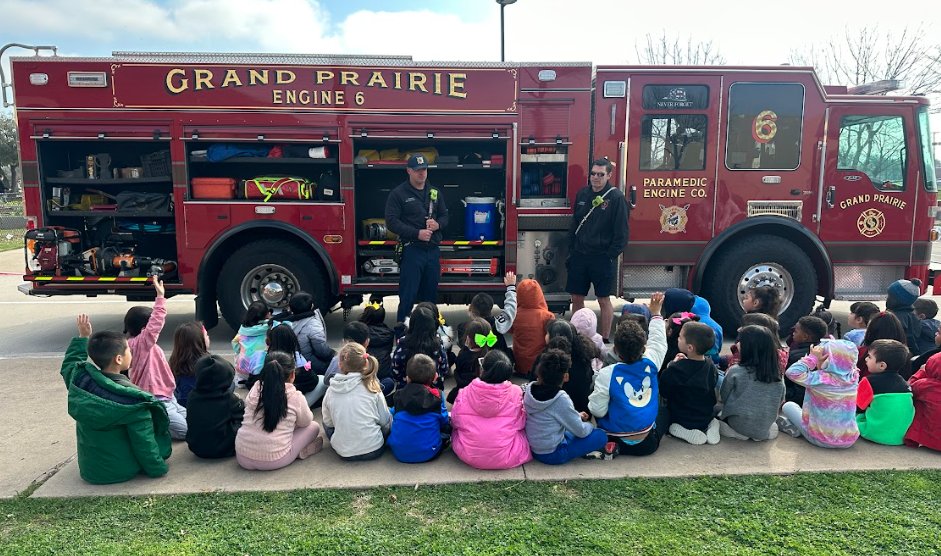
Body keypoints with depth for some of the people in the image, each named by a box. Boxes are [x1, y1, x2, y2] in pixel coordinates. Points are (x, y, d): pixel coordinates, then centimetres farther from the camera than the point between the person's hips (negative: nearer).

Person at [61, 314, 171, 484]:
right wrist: (158, 469, -8)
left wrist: (82, 336, 21)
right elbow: (144, 442, -21)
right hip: (122, 472, -6)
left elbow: (68, 364, 16)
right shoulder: (132, 400, -27)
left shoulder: (79, 379, -11)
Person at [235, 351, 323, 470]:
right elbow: (306, 421, 9)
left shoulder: (255, 389, 0)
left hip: (242, 458, 4)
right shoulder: (295, 397, -8)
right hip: (274, 461, -3)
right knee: (314, 426, 13)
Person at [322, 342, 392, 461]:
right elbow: (385, 421, -1)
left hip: (343, 452, 2)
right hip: (373, 450, -2)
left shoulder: (331, 391, -5)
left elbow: (328, 422, 5)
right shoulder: (372, 387, -8)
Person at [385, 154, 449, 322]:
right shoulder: (398, 193, -3)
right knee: (408, 296, -4)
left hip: (433, 250, 5)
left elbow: (444, 216, 19)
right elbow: (392, 221, -10)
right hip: (411, 250, -5)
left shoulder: (435, 193, 14)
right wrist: (417, 233, -18)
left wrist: (437, 224, -5)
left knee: (431, 295, 11)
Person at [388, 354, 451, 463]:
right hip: (428, 453, -2)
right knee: (449, 422, 16)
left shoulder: (400, 395, -1)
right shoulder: (437, 396, -6)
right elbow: (444, 422, 5)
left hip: (399, 453, 2)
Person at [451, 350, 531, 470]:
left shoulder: (465, 393, -11)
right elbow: (520, 424, -3)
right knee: (523, 431, 23)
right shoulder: (516, 393, -13)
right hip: (504, 459, -1)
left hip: (468, 456, 1)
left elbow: (455, 422, 1)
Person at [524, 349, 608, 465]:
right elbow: (581, 431, -13)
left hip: (533, 449, 7)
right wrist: (589, 426, 8)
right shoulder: (561, 399, -25)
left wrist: (577, 416, 11)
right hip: (552, 455, -7)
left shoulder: (529, 389, -6)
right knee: (601, 435, 0)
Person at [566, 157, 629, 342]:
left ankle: (604, 341, 14)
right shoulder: (582, 194, 7)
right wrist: (572, 249, 9)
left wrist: (610, 256, -12)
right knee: (577, 297, 9)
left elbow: (621, 232, -9)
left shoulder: (616, 197, -8)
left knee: (604, 300, 4)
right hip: (579, 256, 5)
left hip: (603, 258, -5)